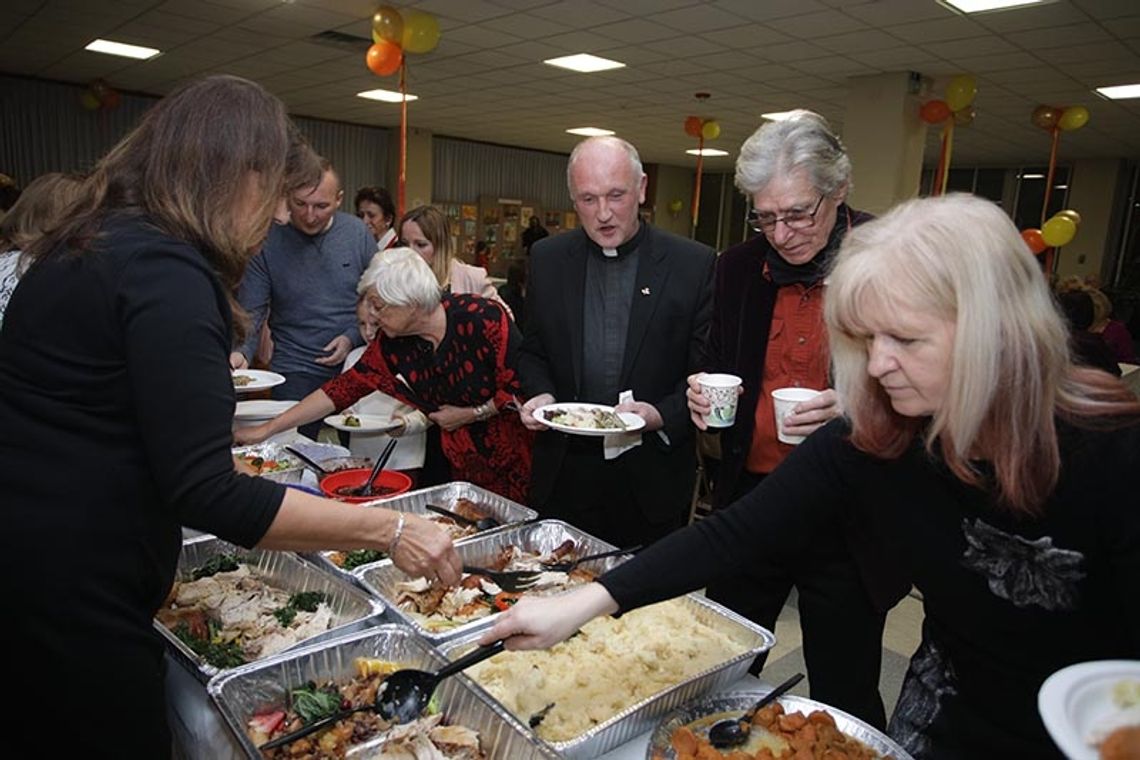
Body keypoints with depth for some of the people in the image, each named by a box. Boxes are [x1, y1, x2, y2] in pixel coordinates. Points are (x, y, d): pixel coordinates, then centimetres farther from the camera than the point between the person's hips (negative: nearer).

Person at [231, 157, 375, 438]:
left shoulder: (357, 232, -2)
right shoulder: (268, 242, -7)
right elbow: (251, 311, -6)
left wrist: (353, 338, -9)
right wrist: (241, 352, -24)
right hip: (295, 374, -2)